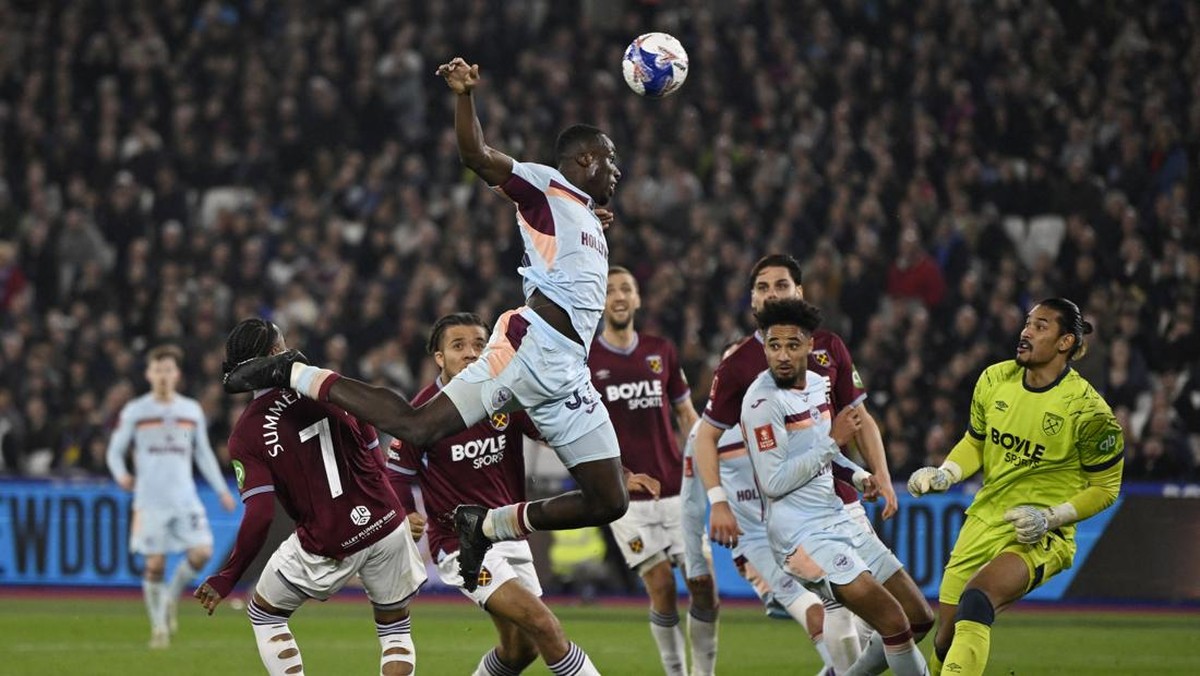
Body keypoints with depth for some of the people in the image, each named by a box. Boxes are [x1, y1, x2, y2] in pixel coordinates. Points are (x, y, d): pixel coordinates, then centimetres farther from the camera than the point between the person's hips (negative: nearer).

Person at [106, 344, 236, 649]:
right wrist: (121, 475, -14)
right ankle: (159, 626, 10)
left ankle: (171, 596, 12)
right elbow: (115, 451, 7)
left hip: (185, 497, 2)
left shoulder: (192, 410, 11)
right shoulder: (134, 411, 3)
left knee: (202, 552, -14)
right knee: (155, 563, -5)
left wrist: (222, 490, 12)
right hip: (150, 500, -2)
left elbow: (203, 454, 18)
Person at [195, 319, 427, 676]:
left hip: (326, 546, -2)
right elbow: (376, 459, 7)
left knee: (263, 613, 21)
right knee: (395, 626, 19)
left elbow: (259, 517, -15)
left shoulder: (246, 435, -7)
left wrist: (226, 579, -7)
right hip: (386, 525, 2)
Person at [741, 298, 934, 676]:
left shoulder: (818, 384, 9)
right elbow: (774, 483, -20)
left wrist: (857, 474, 8)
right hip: (802, 536, -9)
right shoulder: (763, 400, -16)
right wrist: (834, 441, -19)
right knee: (893, 622, -17)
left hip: (837, 519, 9)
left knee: (919, 618, 11)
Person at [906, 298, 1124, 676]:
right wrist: (943, 475, -1)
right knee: (946, 639, 7)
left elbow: (1105, 488, -5)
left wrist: (1049, 518, -18)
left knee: (975, 601, -32)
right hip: (983, 523, 6)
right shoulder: (994, 380, 1)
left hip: (1041, 537, -6)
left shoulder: (1088, 411, -15)